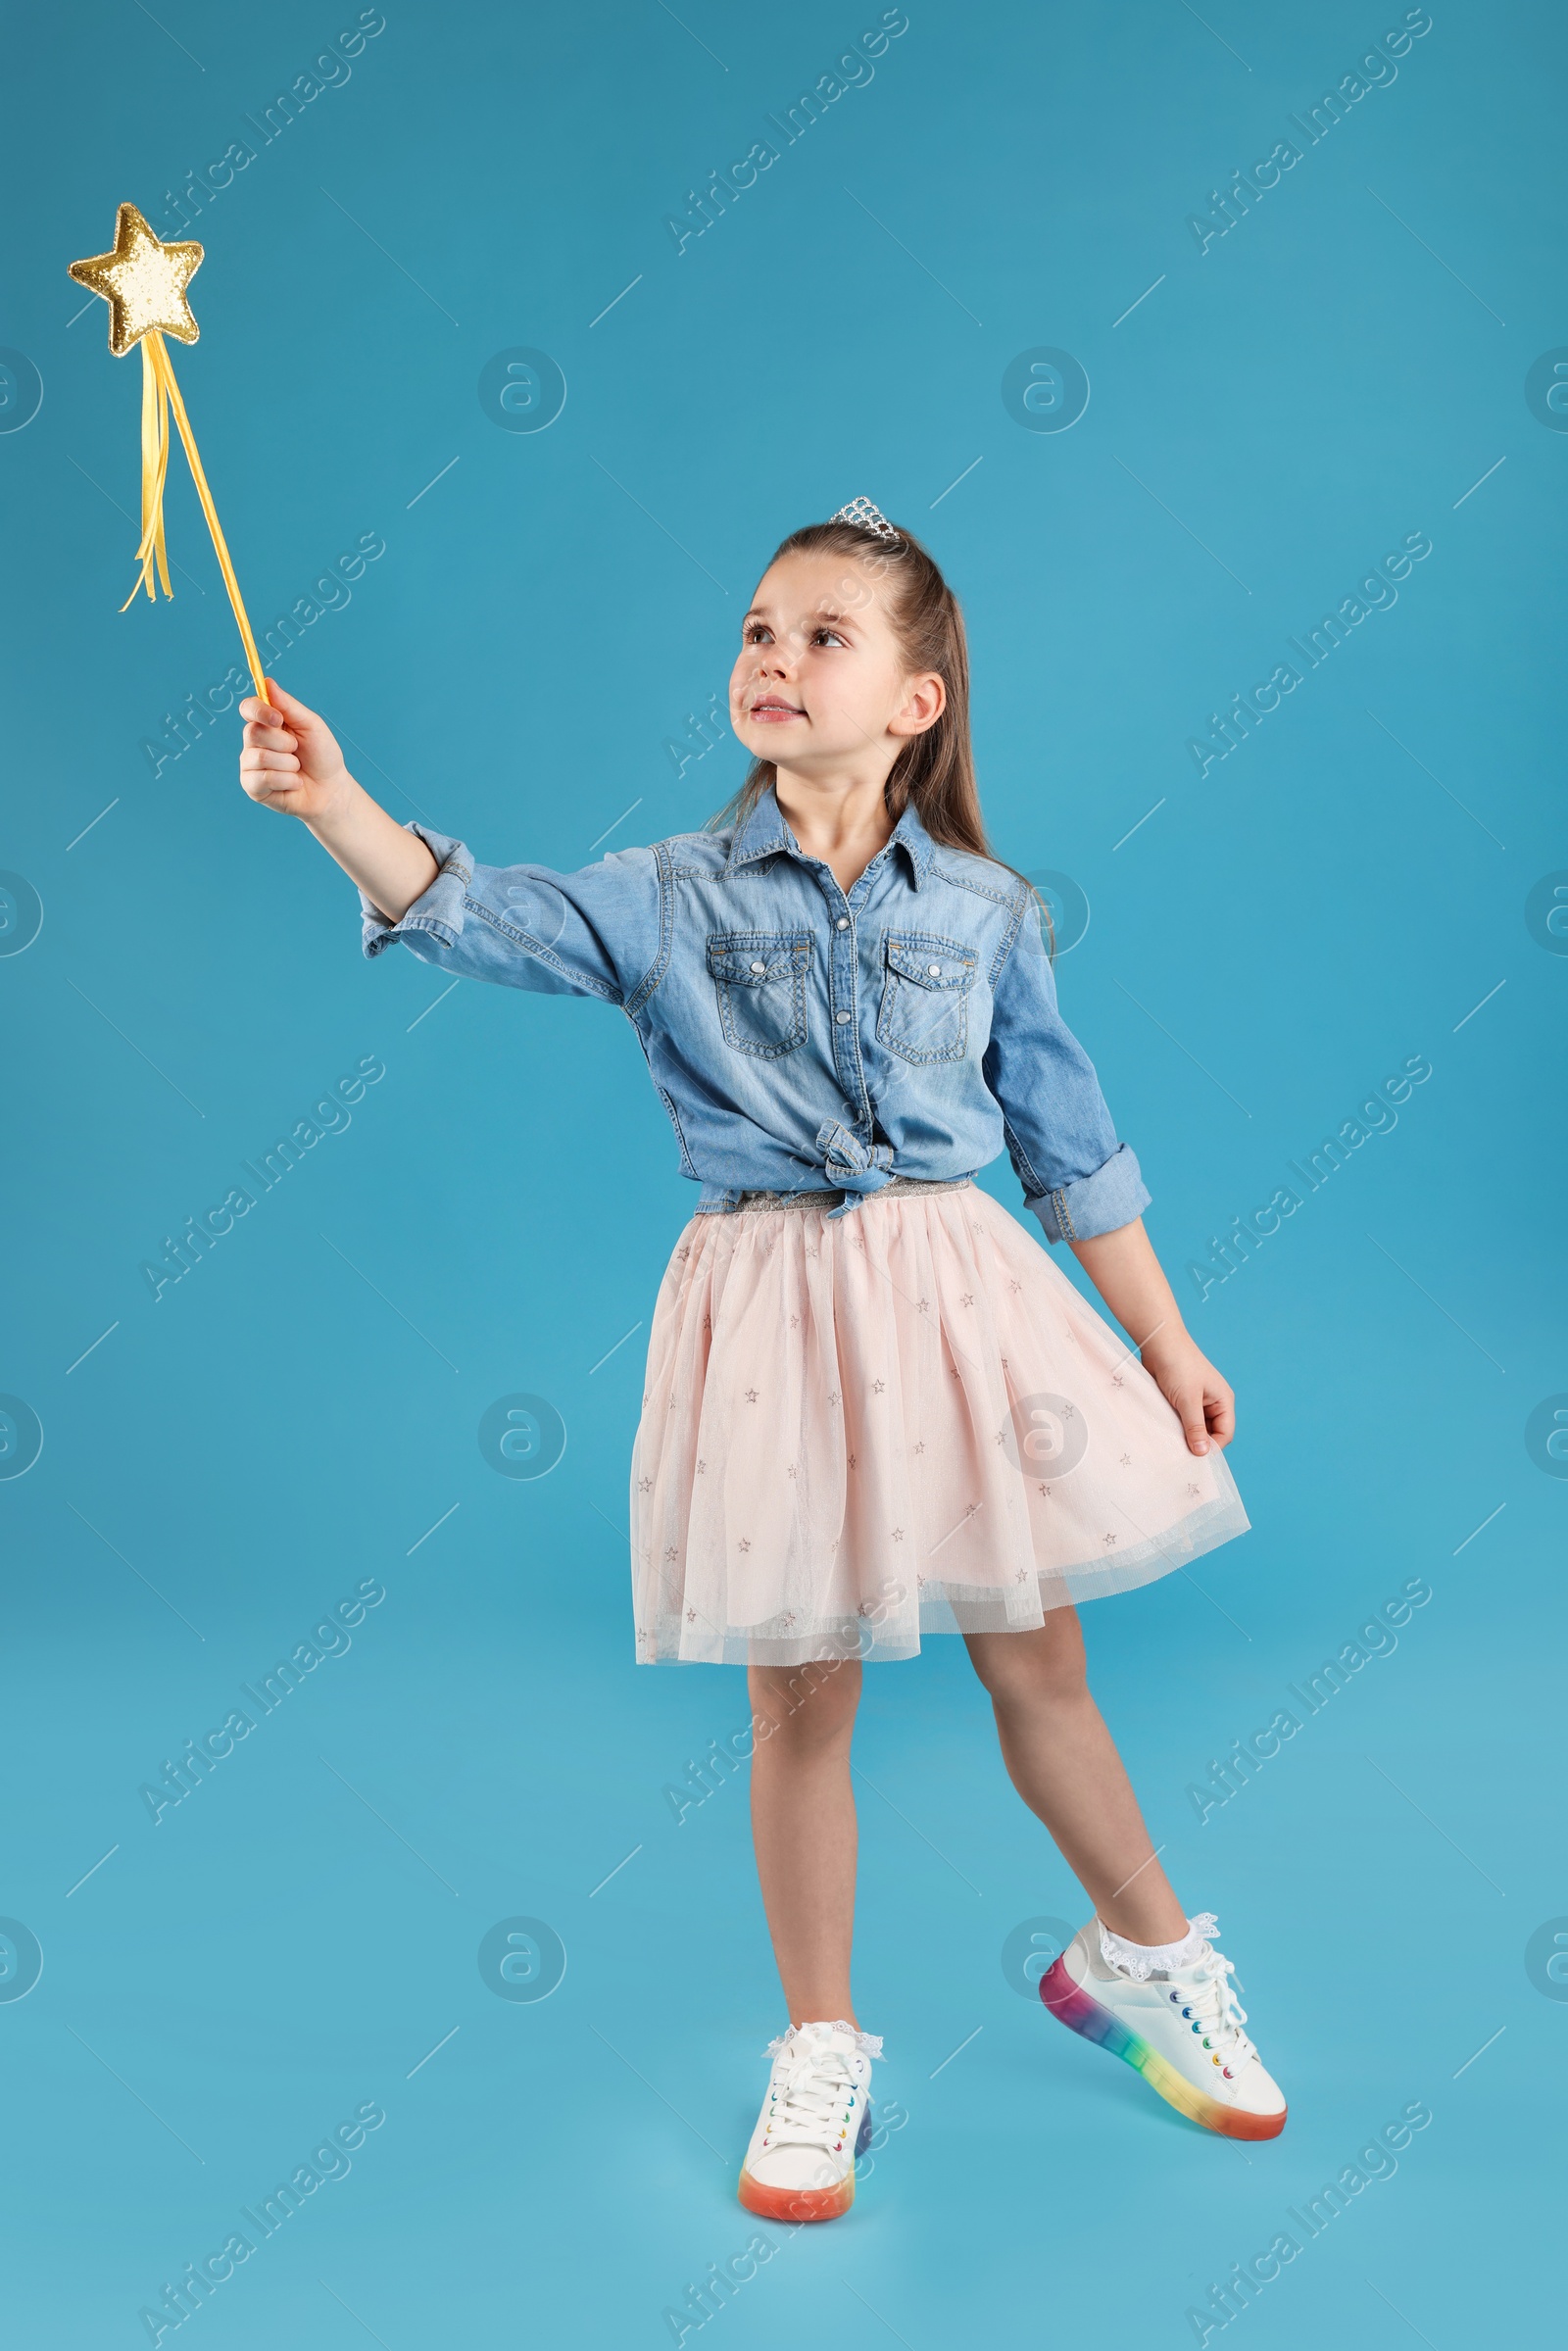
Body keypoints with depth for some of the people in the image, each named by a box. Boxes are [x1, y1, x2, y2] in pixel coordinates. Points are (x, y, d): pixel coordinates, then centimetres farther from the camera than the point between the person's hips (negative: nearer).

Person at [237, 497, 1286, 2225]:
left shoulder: (981, 909, 2)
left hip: (952, 1288, 1)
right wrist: (332, 800, -34)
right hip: (769, 1306, 0)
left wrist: (1166, 1342, 10)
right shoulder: (674, 898, -1)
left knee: (1036, 1662, 12)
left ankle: (1143, 1957, 39)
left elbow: (1072, 1143, 7)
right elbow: (478, 916, -16)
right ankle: (821, 2051, 27)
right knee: (799, 1697, 8)